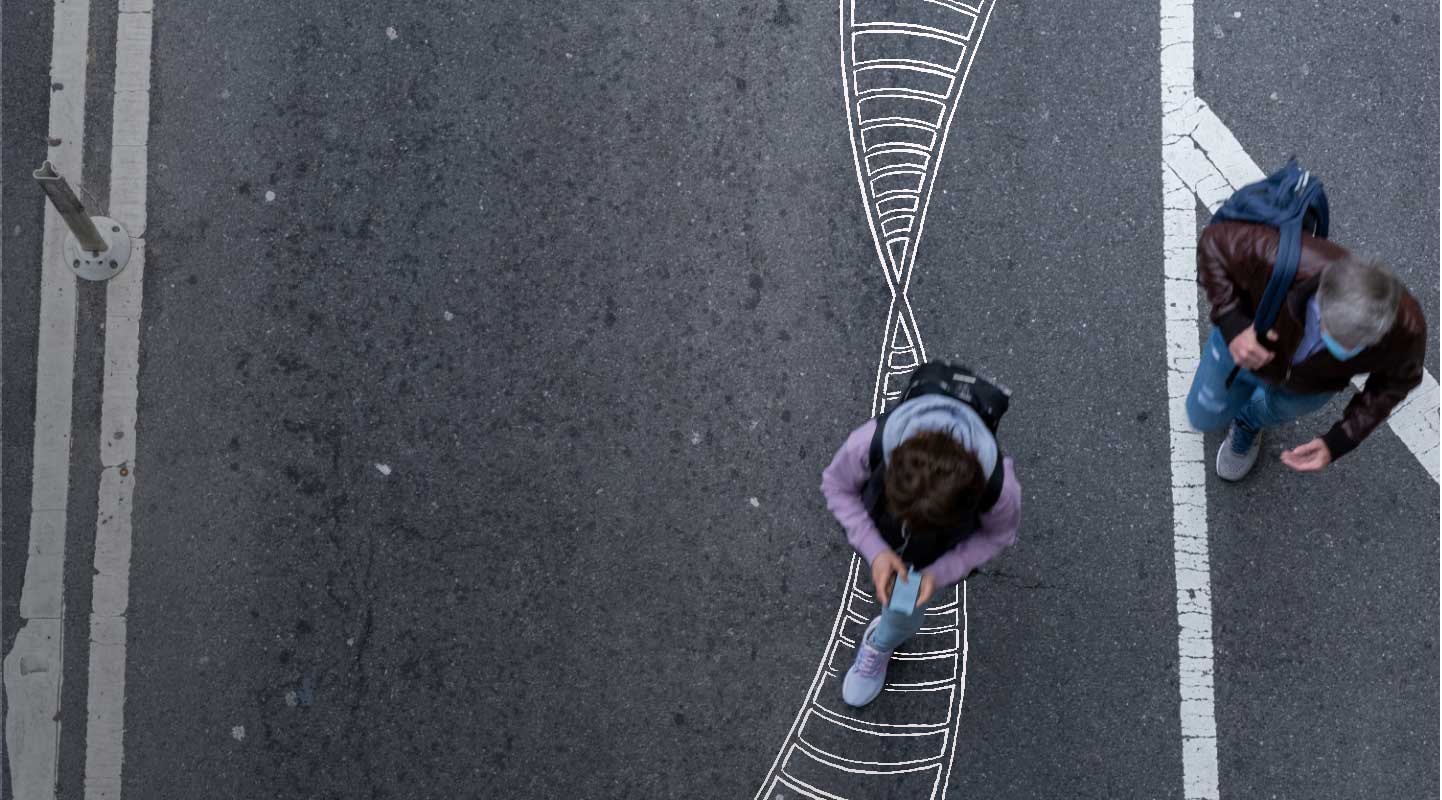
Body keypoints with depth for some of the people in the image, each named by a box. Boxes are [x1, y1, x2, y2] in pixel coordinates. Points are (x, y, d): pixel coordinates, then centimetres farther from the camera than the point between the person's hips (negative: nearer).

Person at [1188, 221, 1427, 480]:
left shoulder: (1406, 327, -41)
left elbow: (1399, 378, -18)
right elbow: (1215, 241, -29)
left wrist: (1337, 443, -25)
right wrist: (1232, 326, -42)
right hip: (1247, 335, 0)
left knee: (1270, 410, 32)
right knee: (1205, 417, 25)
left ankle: (1248, 421, 68)